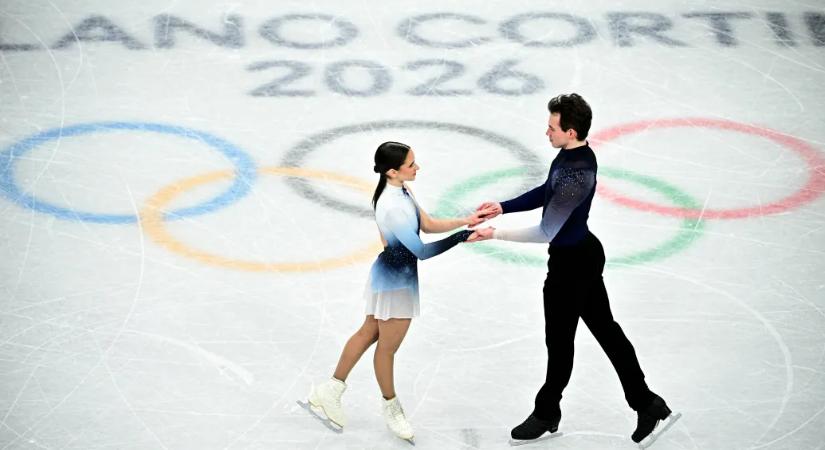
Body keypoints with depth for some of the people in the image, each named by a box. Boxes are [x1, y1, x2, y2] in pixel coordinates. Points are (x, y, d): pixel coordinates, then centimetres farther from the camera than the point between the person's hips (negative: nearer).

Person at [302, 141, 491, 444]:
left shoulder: (401, 191, -3)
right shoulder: (392, 207, -32)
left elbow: (427, 225, 7)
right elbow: (421, 251, -30)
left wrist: (466, 221, -1)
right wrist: (461, 237, -28)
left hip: (393, 277, 9)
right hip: (395, 284, -9)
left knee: (368, 334, 22)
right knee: (388, 347, 14)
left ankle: (330, 391, 36)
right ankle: (391, 406, 35)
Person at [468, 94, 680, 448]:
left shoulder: (577, 174, -32)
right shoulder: (572, 154, -2)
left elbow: (545, 232, -30)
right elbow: (546, 192, 15)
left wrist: (496, 234, -23)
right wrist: (503, 207, 8)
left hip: (572, 262, -10)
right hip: (583, 253, 10)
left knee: (559, 340, 11)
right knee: (605, 329, 17)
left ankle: (547, 413, 32)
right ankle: (648, 406, 23)